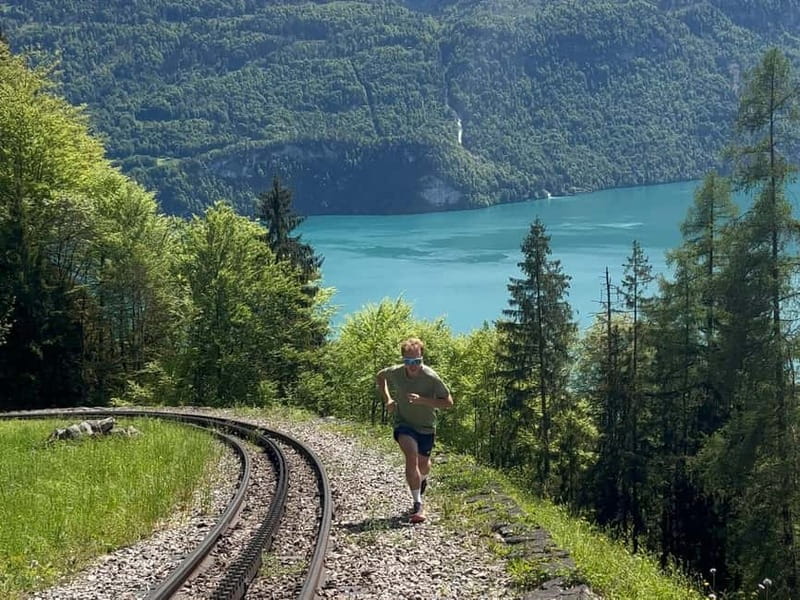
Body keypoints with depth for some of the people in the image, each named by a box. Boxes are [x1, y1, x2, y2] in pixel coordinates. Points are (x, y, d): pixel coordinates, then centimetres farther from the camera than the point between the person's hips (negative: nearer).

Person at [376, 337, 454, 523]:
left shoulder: (431, 377, -24)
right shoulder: (395, 372, -16)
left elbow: (448, 402, -18)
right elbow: (379, 376, 8)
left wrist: (423, 400, -30)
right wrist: (387, 399, -3)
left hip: (426, 427, 1)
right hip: (403, 423, 0)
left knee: (423, 464, 18)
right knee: (412, 457, -26)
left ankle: (422, 480, 58)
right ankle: (418, 504, -21)